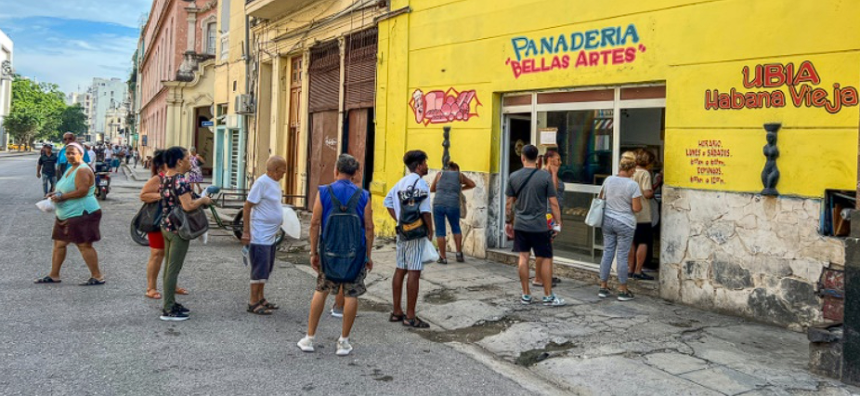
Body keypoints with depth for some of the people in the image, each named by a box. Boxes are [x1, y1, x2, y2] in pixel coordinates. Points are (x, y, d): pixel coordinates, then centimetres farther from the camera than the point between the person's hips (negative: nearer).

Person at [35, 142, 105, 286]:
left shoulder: (83, 170, -16)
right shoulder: (71, 169, 16)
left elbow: (82, 191, -25)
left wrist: (62, 196, -19)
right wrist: (56, 193, 8)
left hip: (81, 214, -11)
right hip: (66, 215, 11)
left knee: (84, 245, -8)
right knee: (59, 243, 13)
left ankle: (97, 277, -2)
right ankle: (54, 275, 23)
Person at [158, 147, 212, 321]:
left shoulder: (165, 178, 9)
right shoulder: (180, 180, -19)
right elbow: (188, 206, -27)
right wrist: (203, 200, -10)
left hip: (166, 226, 9)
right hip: (178, 229, -9)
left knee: (169, 267, 16)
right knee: (174, 270, -3)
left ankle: (170, 303, 26)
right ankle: (168, 310, 3)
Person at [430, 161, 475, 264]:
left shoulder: (440, 174, 15)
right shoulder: (459, 175, 15)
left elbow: (432, 189, 22)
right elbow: (472, 184, 27)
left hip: (438, 204, 0)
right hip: (453, 205, 0)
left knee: (440, 232, 8)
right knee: (456, 228, 22)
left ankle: (443, 257, 11)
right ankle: (459, 254, 22)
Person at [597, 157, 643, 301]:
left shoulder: (608, 180, 0)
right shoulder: (633, 185, -15)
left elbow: (601, 197, 13)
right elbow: (637, 208, -14)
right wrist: (639, 203, 7)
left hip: (607, 220, 5)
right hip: (625, 224, -5)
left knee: (607, 253, 11)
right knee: (622, 256, 1)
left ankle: (603, 287, 16)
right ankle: (622, 290, 10)